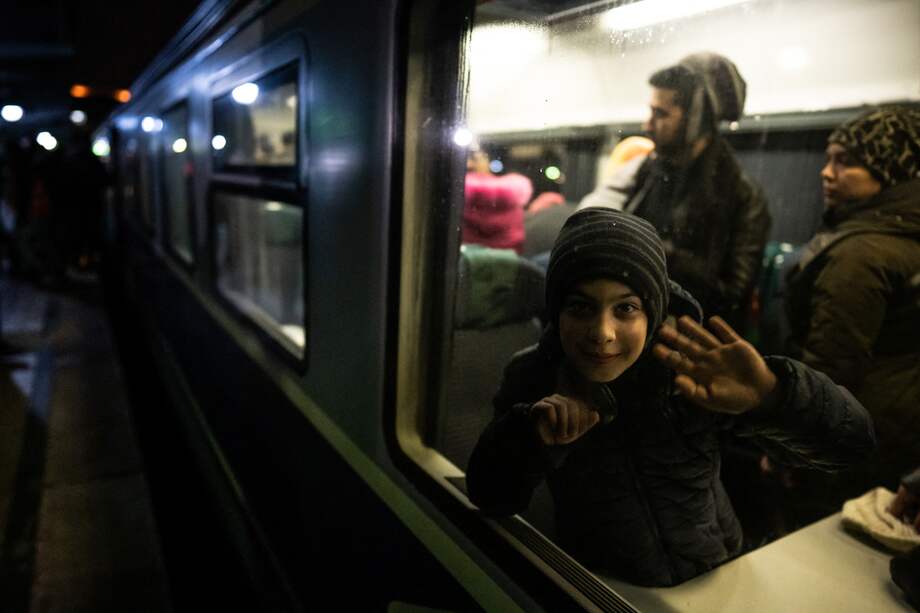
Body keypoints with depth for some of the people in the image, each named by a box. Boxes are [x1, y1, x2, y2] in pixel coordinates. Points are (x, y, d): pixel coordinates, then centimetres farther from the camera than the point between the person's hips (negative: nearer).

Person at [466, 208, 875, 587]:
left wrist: (773, 396, -38)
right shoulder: (532, 376, -13)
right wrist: (533, 434, -31)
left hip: (711, 583, 2)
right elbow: (490, 498, -13)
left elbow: (852, 441, -18)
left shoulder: (689, 372, -18)